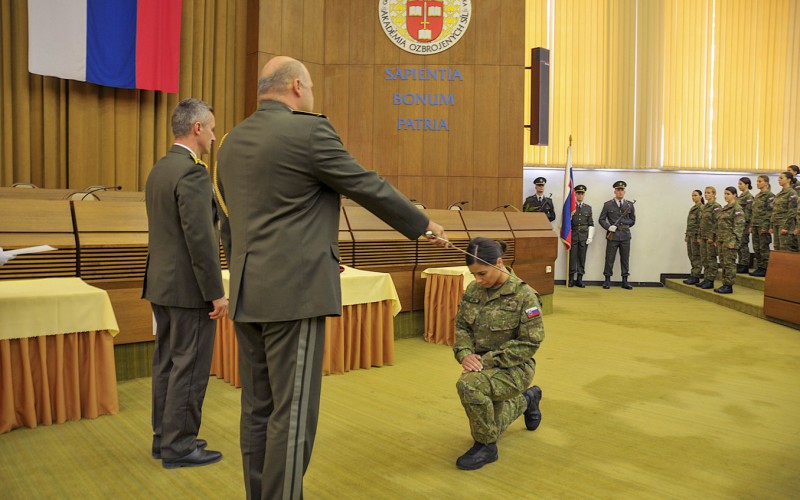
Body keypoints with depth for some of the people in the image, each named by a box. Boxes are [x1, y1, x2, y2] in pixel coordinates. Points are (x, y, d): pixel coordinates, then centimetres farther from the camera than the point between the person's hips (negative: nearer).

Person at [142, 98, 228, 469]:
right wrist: (216, 293, -17)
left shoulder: (158, 170, 12)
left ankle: (164, 438, 26)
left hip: (161, 285, 10)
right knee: (190, 367, 0)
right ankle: (179, 447, 10)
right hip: (189, 288, -10)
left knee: (167, 363, 15)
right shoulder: (192, 172, -17)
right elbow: (200, 238, -22)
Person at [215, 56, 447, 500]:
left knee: (258, 410, 15)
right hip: (295, 292, -8)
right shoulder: (308, 131, -10)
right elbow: (370, 188, -5)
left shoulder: (231, 142, 13)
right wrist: (425, 225, 8)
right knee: (292, 414, 0)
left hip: (246, 296, 8)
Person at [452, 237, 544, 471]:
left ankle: (486, 446, -12)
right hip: (482, 364, 7)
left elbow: (530, 343, -19)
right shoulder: (473, 290, -2)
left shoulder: (524, 295, -18)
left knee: (469, 385, -35)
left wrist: (489, 360, -24)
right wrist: (465, 353, -17)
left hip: (513, 367, -7)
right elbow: (461, 326, 4)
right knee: (489, 423, 20)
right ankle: (527, 400, 47)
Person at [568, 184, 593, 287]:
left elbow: (591, 224, 10)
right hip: (573, 235, -2)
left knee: (582, 257, 3)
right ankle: (571, 279, 3)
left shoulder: (588, 208, 12)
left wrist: (590, 237, 1)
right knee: (572, 257, -3)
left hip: (584, 235, 2)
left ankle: (579, 279, 7)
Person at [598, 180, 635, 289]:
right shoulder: (608, 205, 4)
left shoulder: (629, 205, 10)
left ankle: (625, 281, 10)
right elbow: (601, 220, 4)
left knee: (625, 259, 4)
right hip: (612, 236, -2)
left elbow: (632, 221, 16)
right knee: (609, 259, 1)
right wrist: (609, 227, -11)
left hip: (625, 236, 2)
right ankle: (607, 280, 8)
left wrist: (624, 225, 1)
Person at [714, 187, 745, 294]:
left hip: (729, 240, -9)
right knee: (723, 263, 10)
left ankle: (729, 286, -2)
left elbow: (739, 226, -15)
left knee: (729, 263, -6)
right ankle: (724, 284, 16)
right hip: (721, 240, 9)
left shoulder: (737, 208, -9)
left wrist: (733, 241, -21)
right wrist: (716, 239, 18)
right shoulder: (724, 208, 18)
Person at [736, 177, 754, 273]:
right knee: (739, 244, 9)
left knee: (743, 244, -5)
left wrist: (746, 224, -18)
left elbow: (748, 211, -14)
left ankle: (745, 266, -1)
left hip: (744, 223, -9)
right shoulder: (740, 196, 16)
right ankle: (741, 265, 14)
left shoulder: (749, 196, -9)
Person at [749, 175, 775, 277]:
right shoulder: (757, 196, 17)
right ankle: (759, 268, 15)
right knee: (756, 248, 9)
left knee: (764, 248, -5)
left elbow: (771, 211, -14)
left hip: (763, 225, -8)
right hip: (755, 225, 8)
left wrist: (766, 226, -19)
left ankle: (765, 269, -1)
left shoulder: (769, 195, -8)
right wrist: (751, 225, 15)